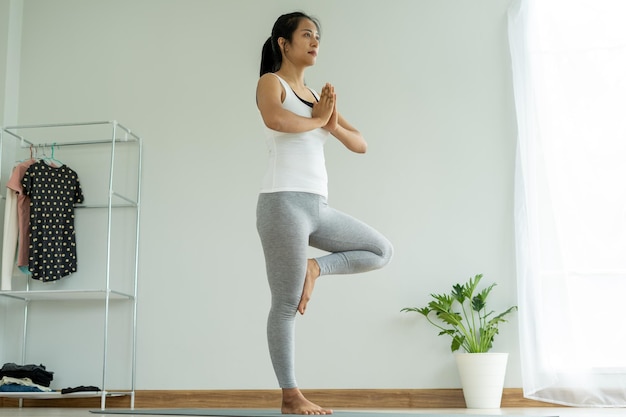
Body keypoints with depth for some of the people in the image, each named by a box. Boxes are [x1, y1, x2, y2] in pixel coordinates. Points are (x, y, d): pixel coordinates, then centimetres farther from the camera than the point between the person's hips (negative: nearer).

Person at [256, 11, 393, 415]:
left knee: (382, 251, 10)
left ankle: (313, 268, 5)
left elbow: (361, 145, 16)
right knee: (287, 304, -3)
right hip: (284, 201, -7)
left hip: (319, 206, 7)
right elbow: (275, 119, -24)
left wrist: (334, 125, -3)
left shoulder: (318, 95, 20)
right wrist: (317, 120, -6)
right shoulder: (271, 82, 2)